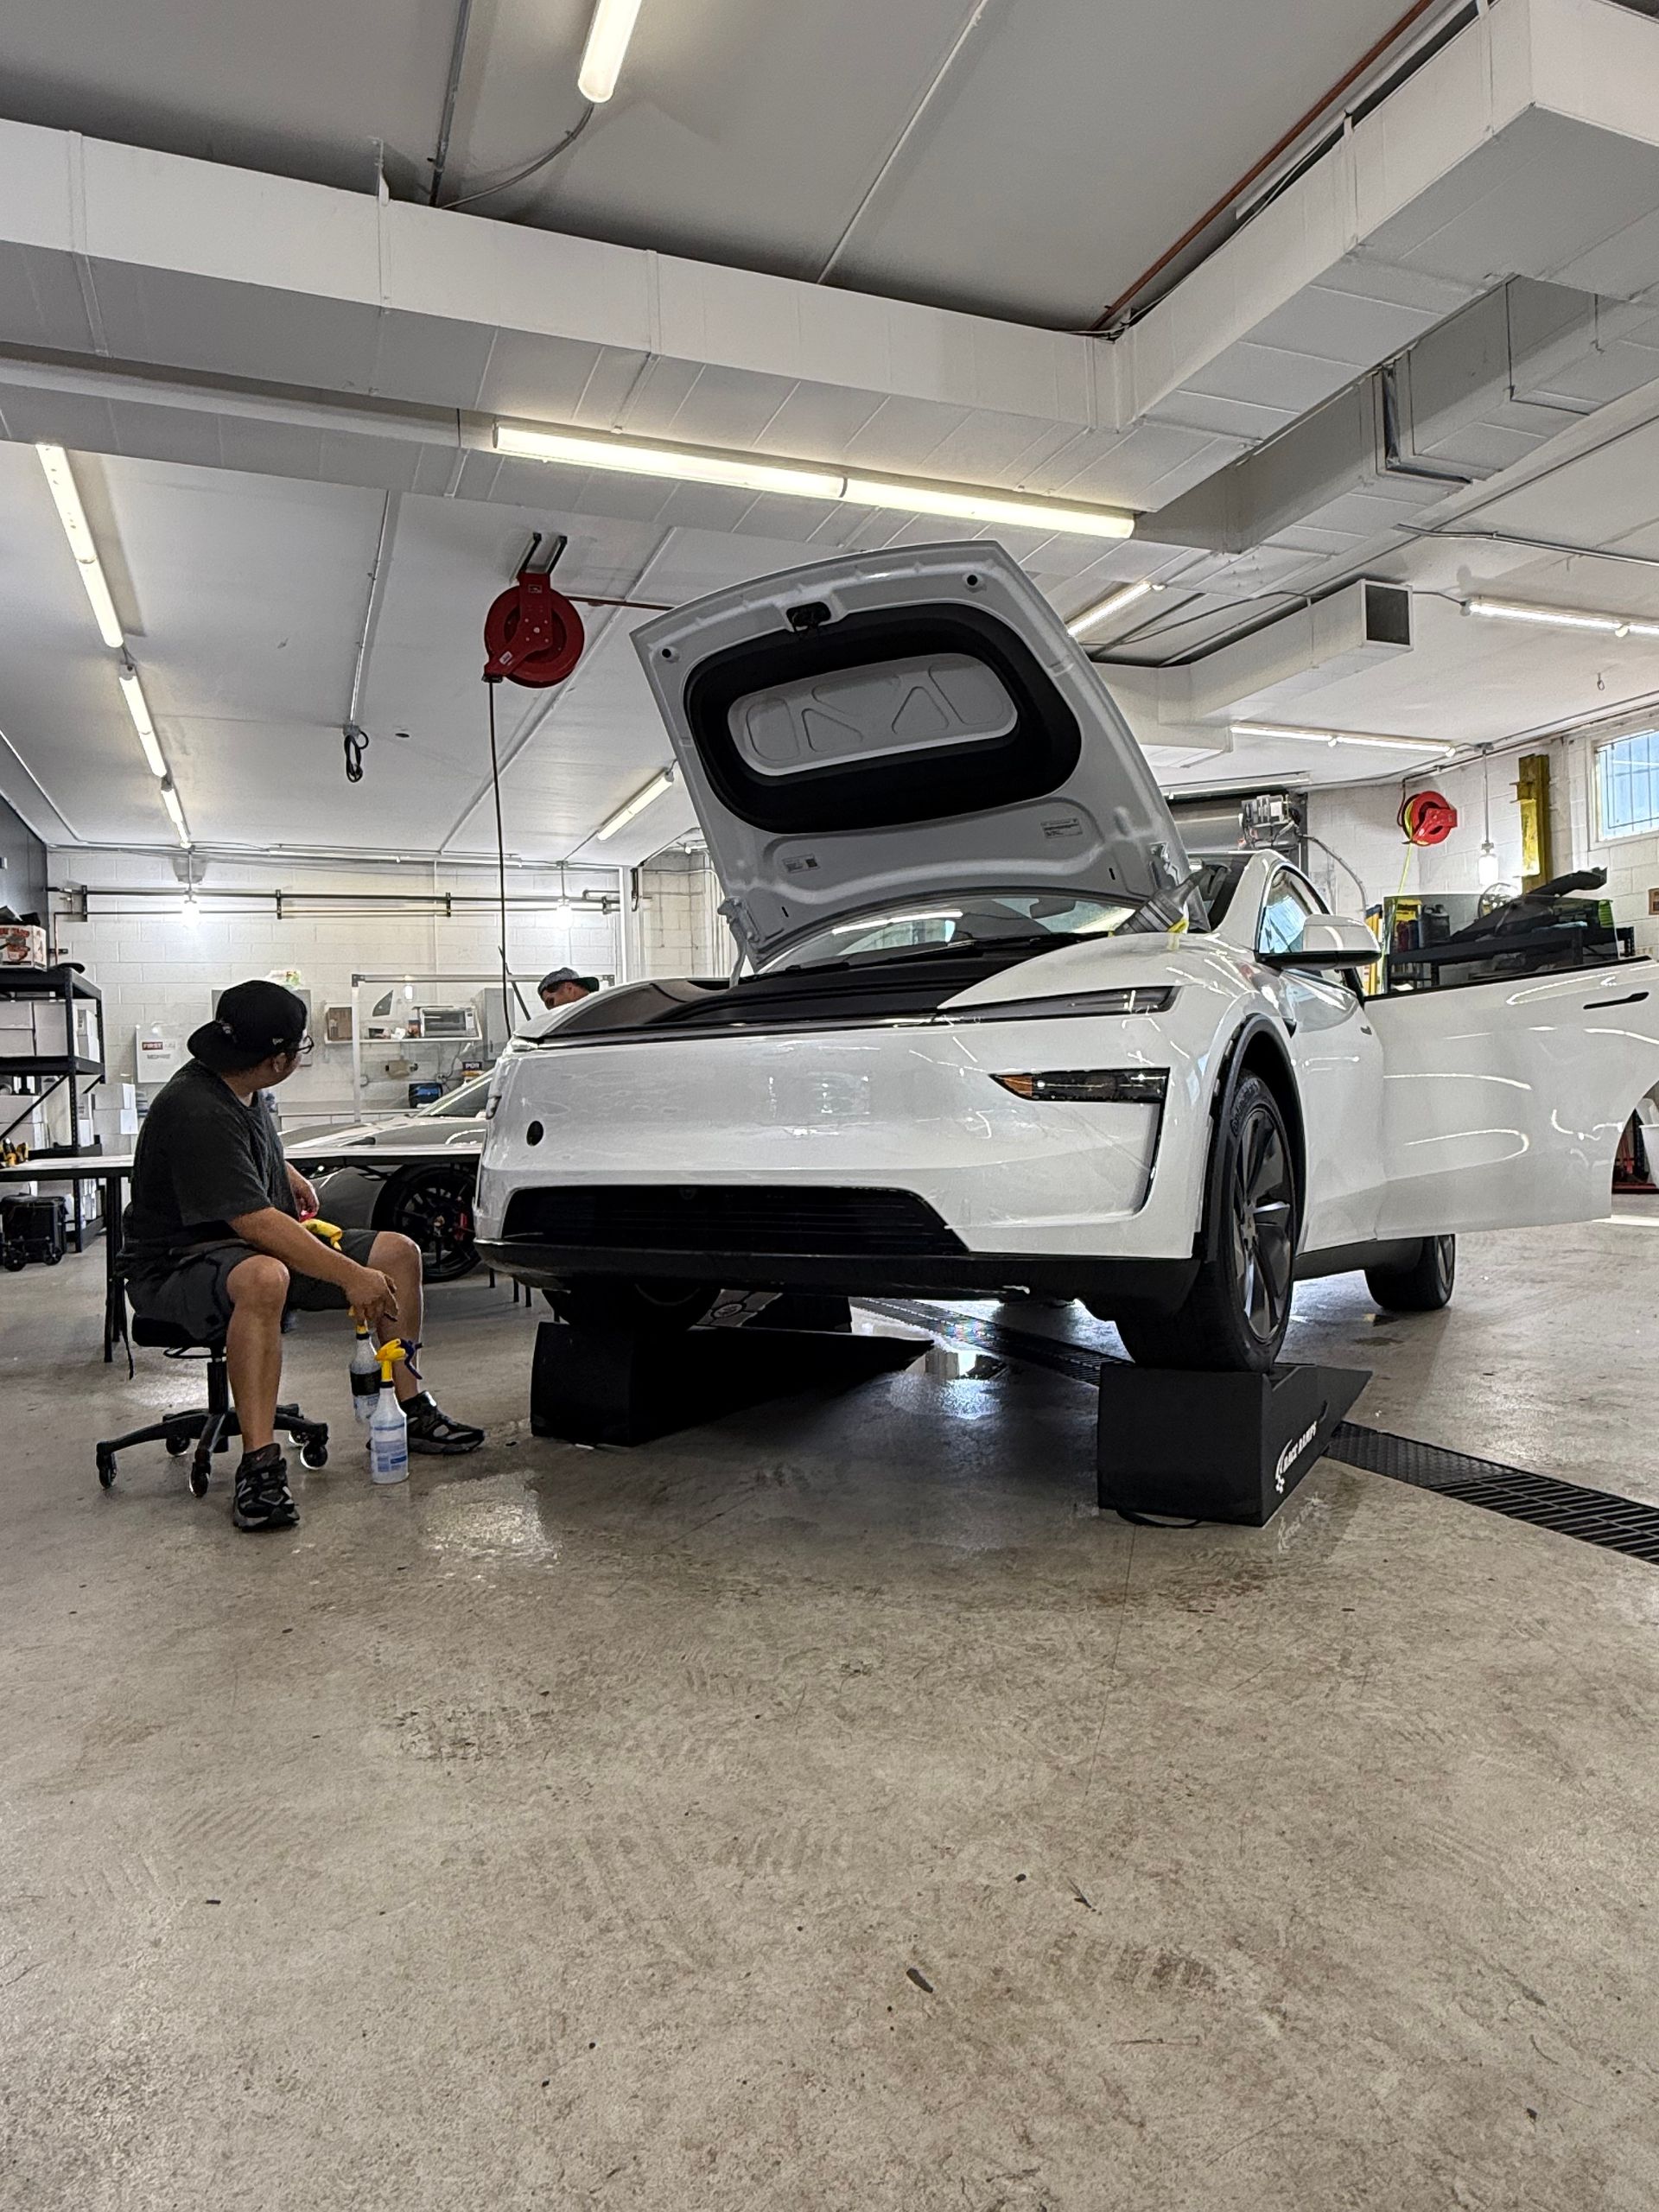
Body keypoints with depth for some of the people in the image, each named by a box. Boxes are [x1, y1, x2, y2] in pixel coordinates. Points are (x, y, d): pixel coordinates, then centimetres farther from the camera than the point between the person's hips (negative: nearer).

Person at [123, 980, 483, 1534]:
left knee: (398, 1252, -1)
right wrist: (350, 1277, -33)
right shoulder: (197, 1112, -27)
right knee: (263, 1277, -44)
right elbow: (254, 1222, -33)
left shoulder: (246, 1088, 3)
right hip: (179, 1264, -9)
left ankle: (408, 1409, 7)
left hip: (261, 1242, 10)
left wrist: (291, 1177, 17)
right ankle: (259, 1463, -38)